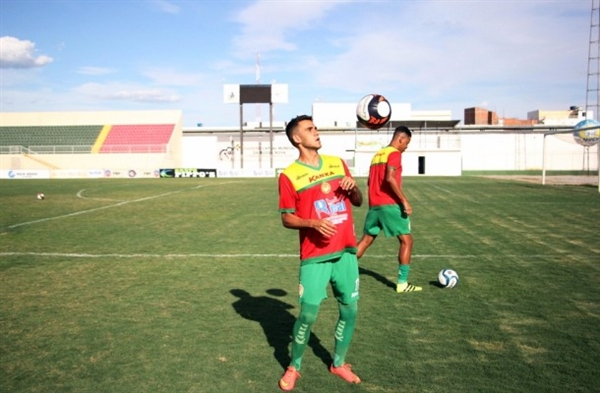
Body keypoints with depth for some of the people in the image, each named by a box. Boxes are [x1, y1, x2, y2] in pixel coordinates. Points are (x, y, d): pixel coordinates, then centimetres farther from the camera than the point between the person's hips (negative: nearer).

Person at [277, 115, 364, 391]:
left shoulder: (338, 163, 9)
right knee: (308, 314, -3)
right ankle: (293, 367, 21)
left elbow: (358, 202, 16)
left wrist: (353, 188, -6)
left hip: (346, 251, 5)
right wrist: (313, 223, -21)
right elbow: (286, 218, -4)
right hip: (315, 256, -5)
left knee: (350, 309, 9)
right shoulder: (289, 175, -6)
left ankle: (338, 363, 30)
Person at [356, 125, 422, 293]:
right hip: (390, 205, -8)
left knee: (366, 240, 15)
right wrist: (404, 201, -21)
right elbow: (390, 178, -22)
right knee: (406, 240, 2)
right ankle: (402, 283, 3)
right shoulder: (394, 153, -7)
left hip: (374, 205, 8)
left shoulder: (377, 154, 18)